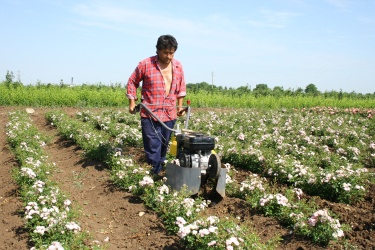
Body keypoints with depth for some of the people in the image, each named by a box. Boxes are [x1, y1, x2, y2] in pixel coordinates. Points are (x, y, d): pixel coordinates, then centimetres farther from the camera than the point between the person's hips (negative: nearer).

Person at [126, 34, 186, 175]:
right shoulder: (145, 64, -7)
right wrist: (132, 102, -2)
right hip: (150, 115, -4)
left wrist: (180, 105, 12)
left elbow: (181, 87, 19)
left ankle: (160, 173, 31)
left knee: (163, 149, 15)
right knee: (153, 150, -6)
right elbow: (132, 82, 4)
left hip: (170, 115, 4)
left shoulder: (178, 66, 7)